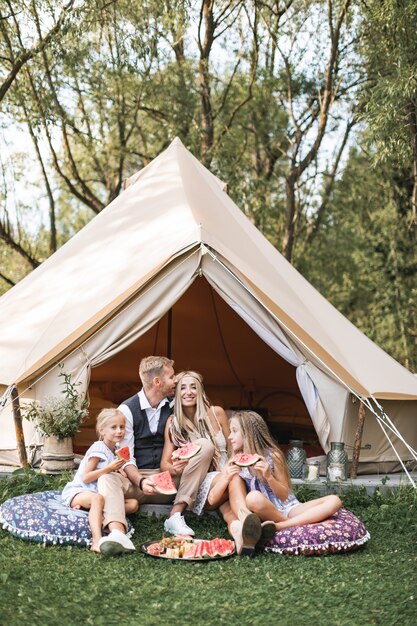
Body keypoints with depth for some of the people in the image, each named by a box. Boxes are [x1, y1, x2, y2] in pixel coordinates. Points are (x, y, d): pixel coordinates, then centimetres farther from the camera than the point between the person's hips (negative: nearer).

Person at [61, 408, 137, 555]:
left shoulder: (115, 450, 15)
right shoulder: (98, 449, -10)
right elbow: (86, 478, -15)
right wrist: (109, 468, -23)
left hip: (101, 493, 8)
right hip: (78, 492, -8)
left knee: (133, 504, -13)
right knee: (98, 498, -41)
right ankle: (97, 540, -58)